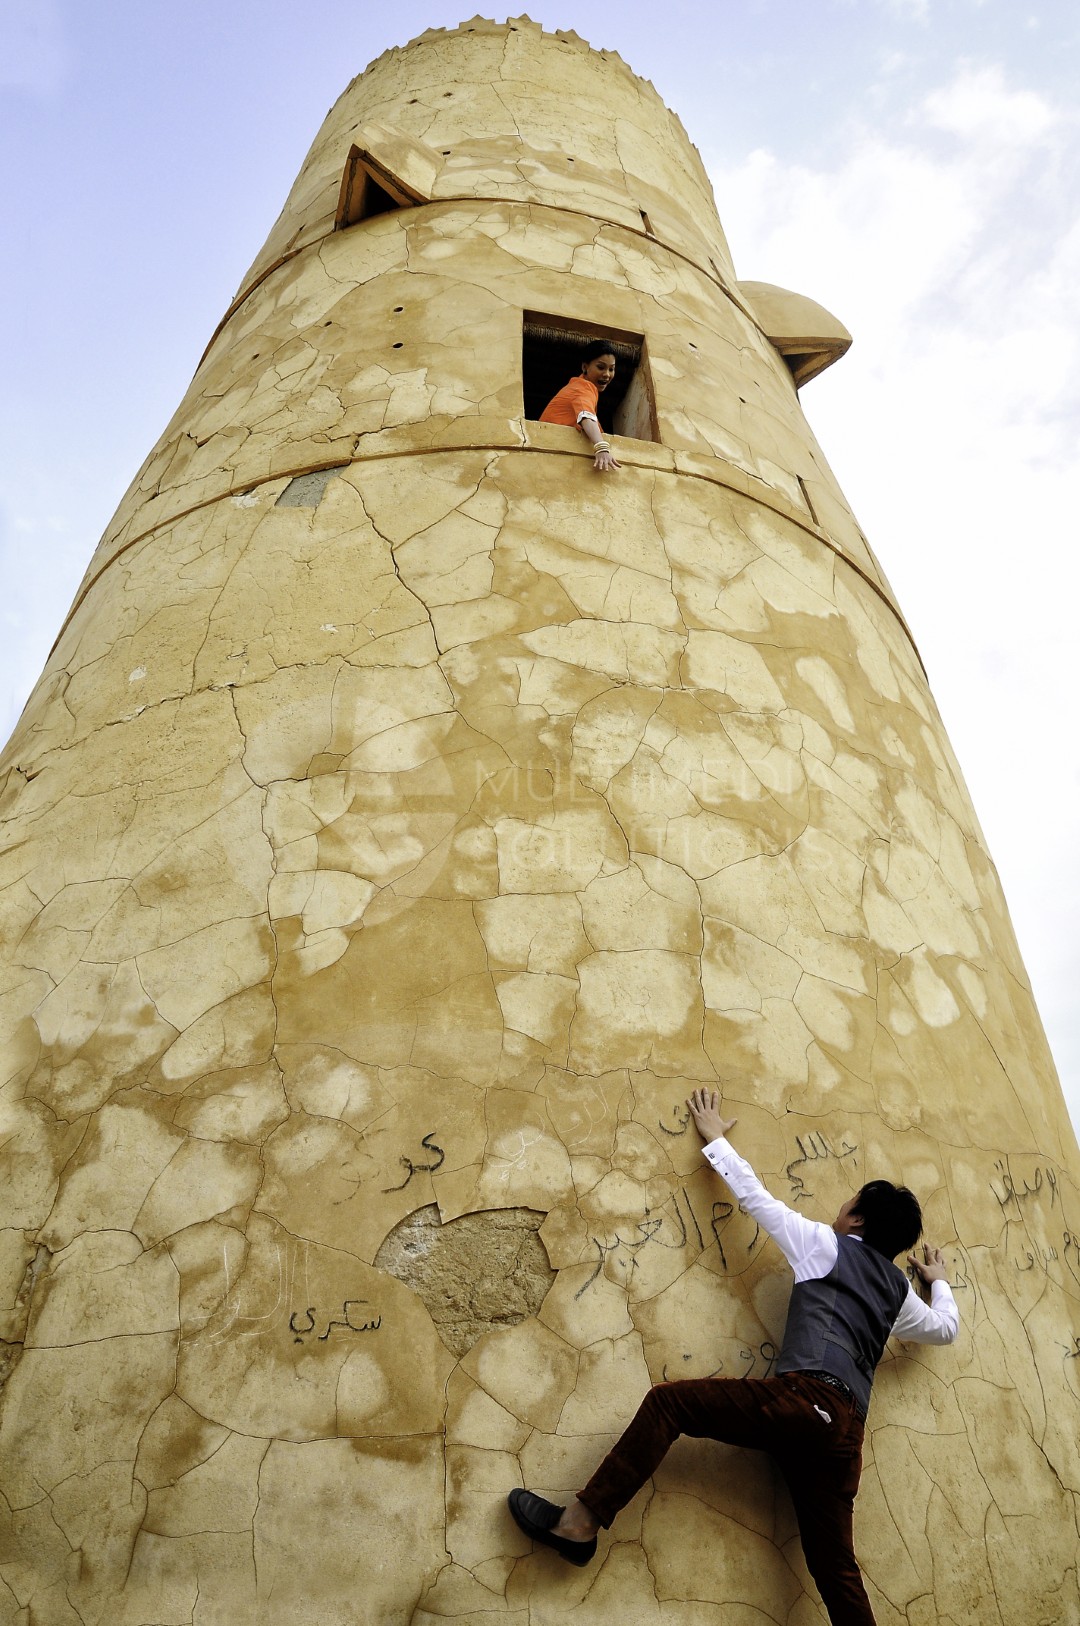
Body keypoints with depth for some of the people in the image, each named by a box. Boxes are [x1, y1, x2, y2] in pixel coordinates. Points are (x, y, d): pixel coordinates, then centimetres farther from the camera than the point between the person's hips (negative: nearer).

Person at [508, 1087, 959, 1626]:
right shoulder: (898, 1290, 25)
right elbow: (946, 1328, 43)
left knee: (668, 1400, -9)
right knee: (835, 1568, 13)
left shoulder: (826, 1245, 9)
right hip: (846, 1430, 7)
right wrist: (938, 1281, 63)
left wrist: (715, 1138, 25)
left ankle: (580, 1523, -18)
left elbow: (754, 1196, 13)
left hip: (805, 1397, -7)